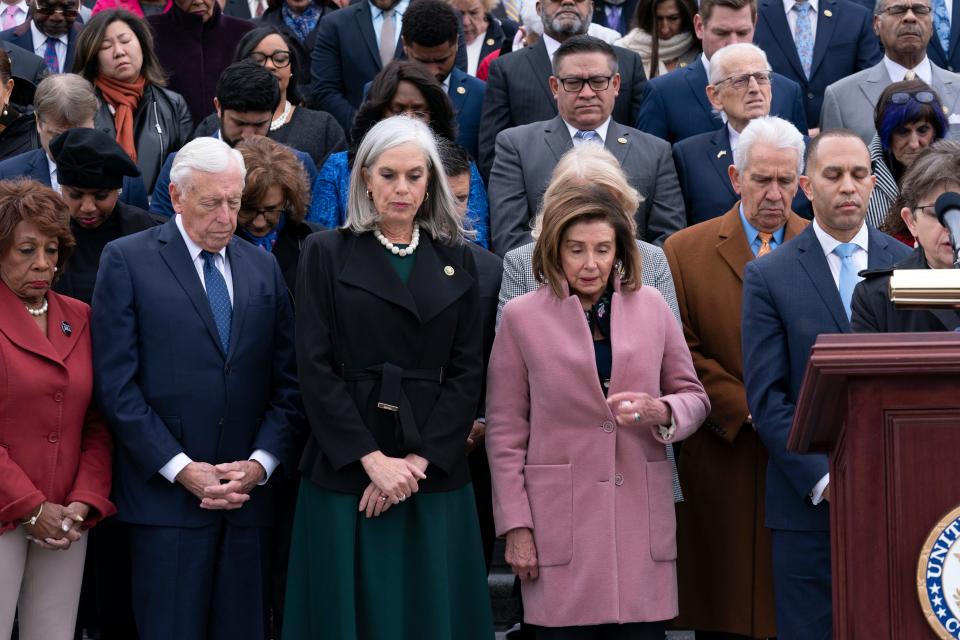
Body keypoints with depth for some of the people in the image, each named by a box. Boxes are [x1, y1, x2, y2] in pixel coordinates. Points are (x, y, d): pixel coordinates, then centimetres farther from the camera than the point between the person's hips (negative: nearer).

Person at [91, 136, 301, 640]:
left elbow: (287, 381, 11)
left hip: (249, 494, 4)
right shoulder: (127, 260, 0)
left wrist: (261, 463, -3)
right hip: (166, 497, -4)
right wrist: (182, 469, -11)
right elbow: (117, 384, -6)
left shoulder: (263, 267, 13)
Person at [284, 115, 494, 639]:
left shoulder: (456, 261, 10)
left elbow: (467, 371, 3)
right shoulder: (327, 253, 3)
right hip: (346, 473, -2)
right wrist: (372, 459, -13)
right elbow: (316, 369, -5)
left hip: (435, 474, 2)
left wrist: (418, 460, -10)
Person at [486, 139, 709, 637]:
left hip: (642, 519, 2)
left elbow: (693, 397, 15)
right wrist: (515, 526, -2)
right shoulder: (522, 317, 3)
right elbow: (505, 432, 3)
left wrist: (661, 411, -8)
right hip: (561, 526, -2)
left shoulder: (651, 307, 9)